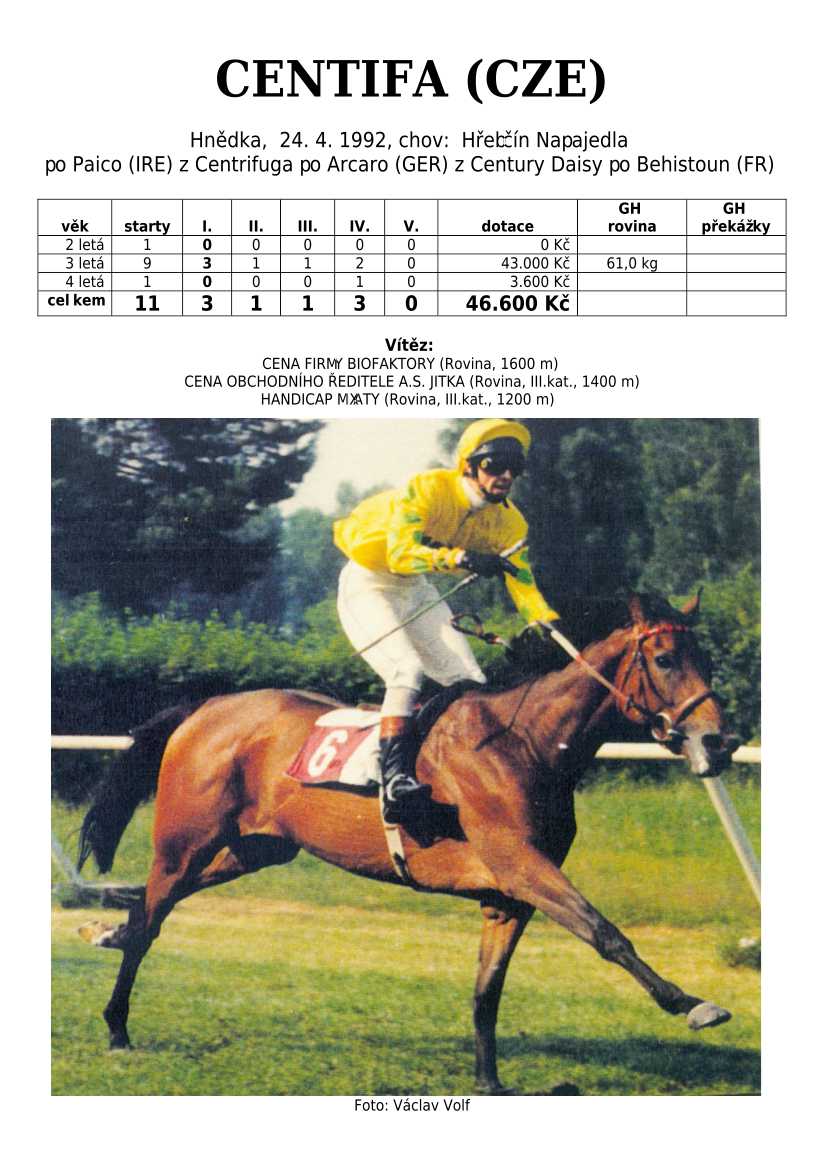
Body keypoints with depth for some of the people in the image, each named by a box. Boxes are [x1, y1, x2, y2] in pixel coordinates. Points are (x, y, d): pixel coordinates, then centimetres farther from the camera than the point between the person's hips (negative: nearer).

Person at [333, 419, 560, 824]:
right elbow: (400, 552, -39)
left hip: (416, 590, 7)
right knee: (407, 668, -29)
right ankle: (395, 779, -37)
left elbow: (523, 585, -8)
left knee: (471, 682, -4)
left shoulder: (508, 523, -8)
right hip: (367, 583, -7)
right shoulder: (429, 489, -27)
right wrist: (463, 558, -52)